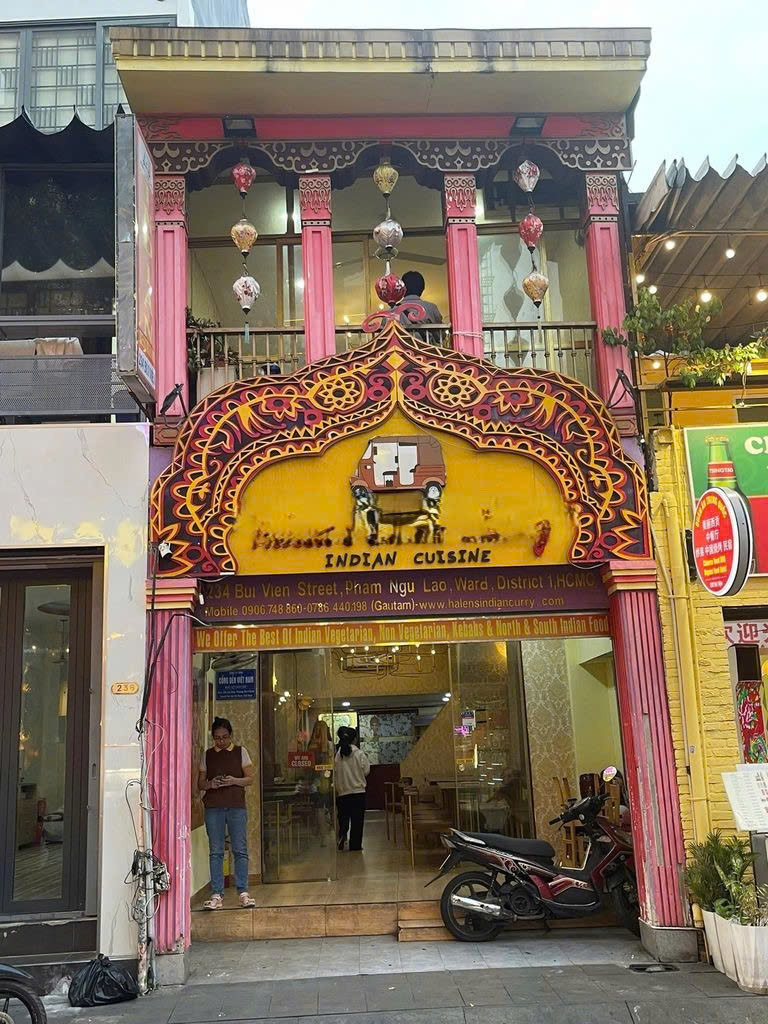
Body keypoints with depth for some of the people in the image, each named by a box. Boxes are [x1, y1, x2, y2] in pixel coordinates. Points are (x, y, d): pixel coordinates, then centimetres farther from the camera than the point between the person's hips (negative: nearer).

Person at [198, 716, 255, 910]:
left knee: (240, 849, -2)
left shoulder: (240, 752, 6)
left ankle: (243, 892, 2)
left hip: (237, 806, -1)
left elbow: (250, 778, 5)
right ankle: (217, 894, 4)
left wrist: (234, 781, -13)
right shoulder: (207, 755, 10)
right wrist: (210, 784, -10)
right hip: (213, 808, 1)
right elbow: (200, 783, 12)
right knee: (215, 851, 0)